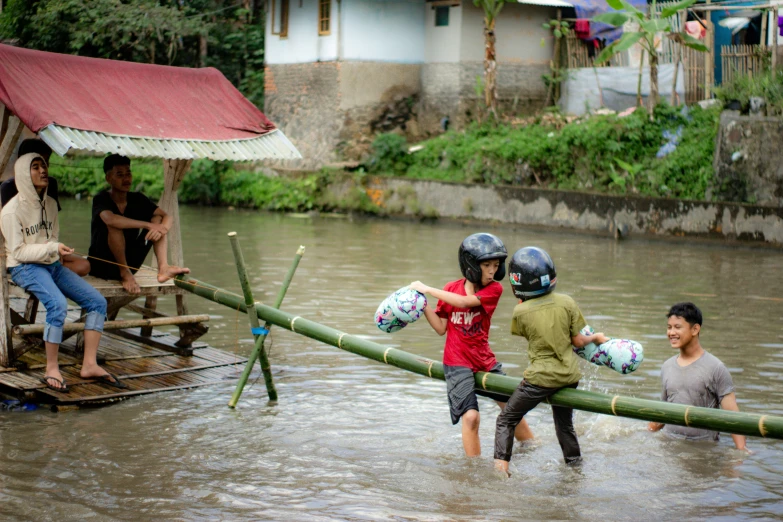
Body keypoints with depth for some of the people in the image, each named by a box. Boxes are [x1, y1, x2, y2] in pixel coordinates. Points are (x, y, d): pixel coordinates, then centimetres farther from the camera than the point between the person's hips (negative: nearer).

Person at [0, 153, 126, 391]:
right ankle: (51, 369, -22)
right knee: (58, 304, -34)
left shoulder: (50, 204, 11)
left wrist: (58, 251, 1)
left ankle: (89, 365, -7)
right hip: (25, 268, -7)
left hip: (52, 265, 7)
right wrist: (51, 248, -23)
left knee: (97, 301, -9)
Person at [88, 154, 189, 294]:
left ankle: (163, 267, -27)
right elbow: (110, 220, -35)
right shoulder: (101, 200, -12)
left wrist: (162, 228, -30)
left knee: (158, 218, -6)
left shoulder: (137, 199, 4)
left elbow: (166, 217, -5)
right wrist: (149, 225, -34)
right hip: (102, 266, -5)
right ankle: (125, 273, -23)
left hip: (129, 263, 5)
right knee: (115, 226, -30)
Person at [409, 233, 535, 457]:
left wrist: (428, 289, -23)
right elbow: (441, 328, -2)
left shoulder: (494, 289, -8)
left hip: (485, 360, 2)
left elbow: (464, 301, -25)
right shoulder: (451, 289, -3)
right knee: (471, 415, -17)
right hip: (457, 363, -2)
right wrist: (423, 305, -14)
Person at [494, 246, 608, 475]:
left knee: (505, 421, 8)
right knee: (565, 424, 24)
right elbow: (578, 340, 0)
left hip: (540, 377, -4)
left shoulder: (520, 312, -12)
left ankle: (501, 467, -4)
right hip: (569, 375, 4)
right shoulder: (566, 302, -6)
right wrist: (596, 338, 20)